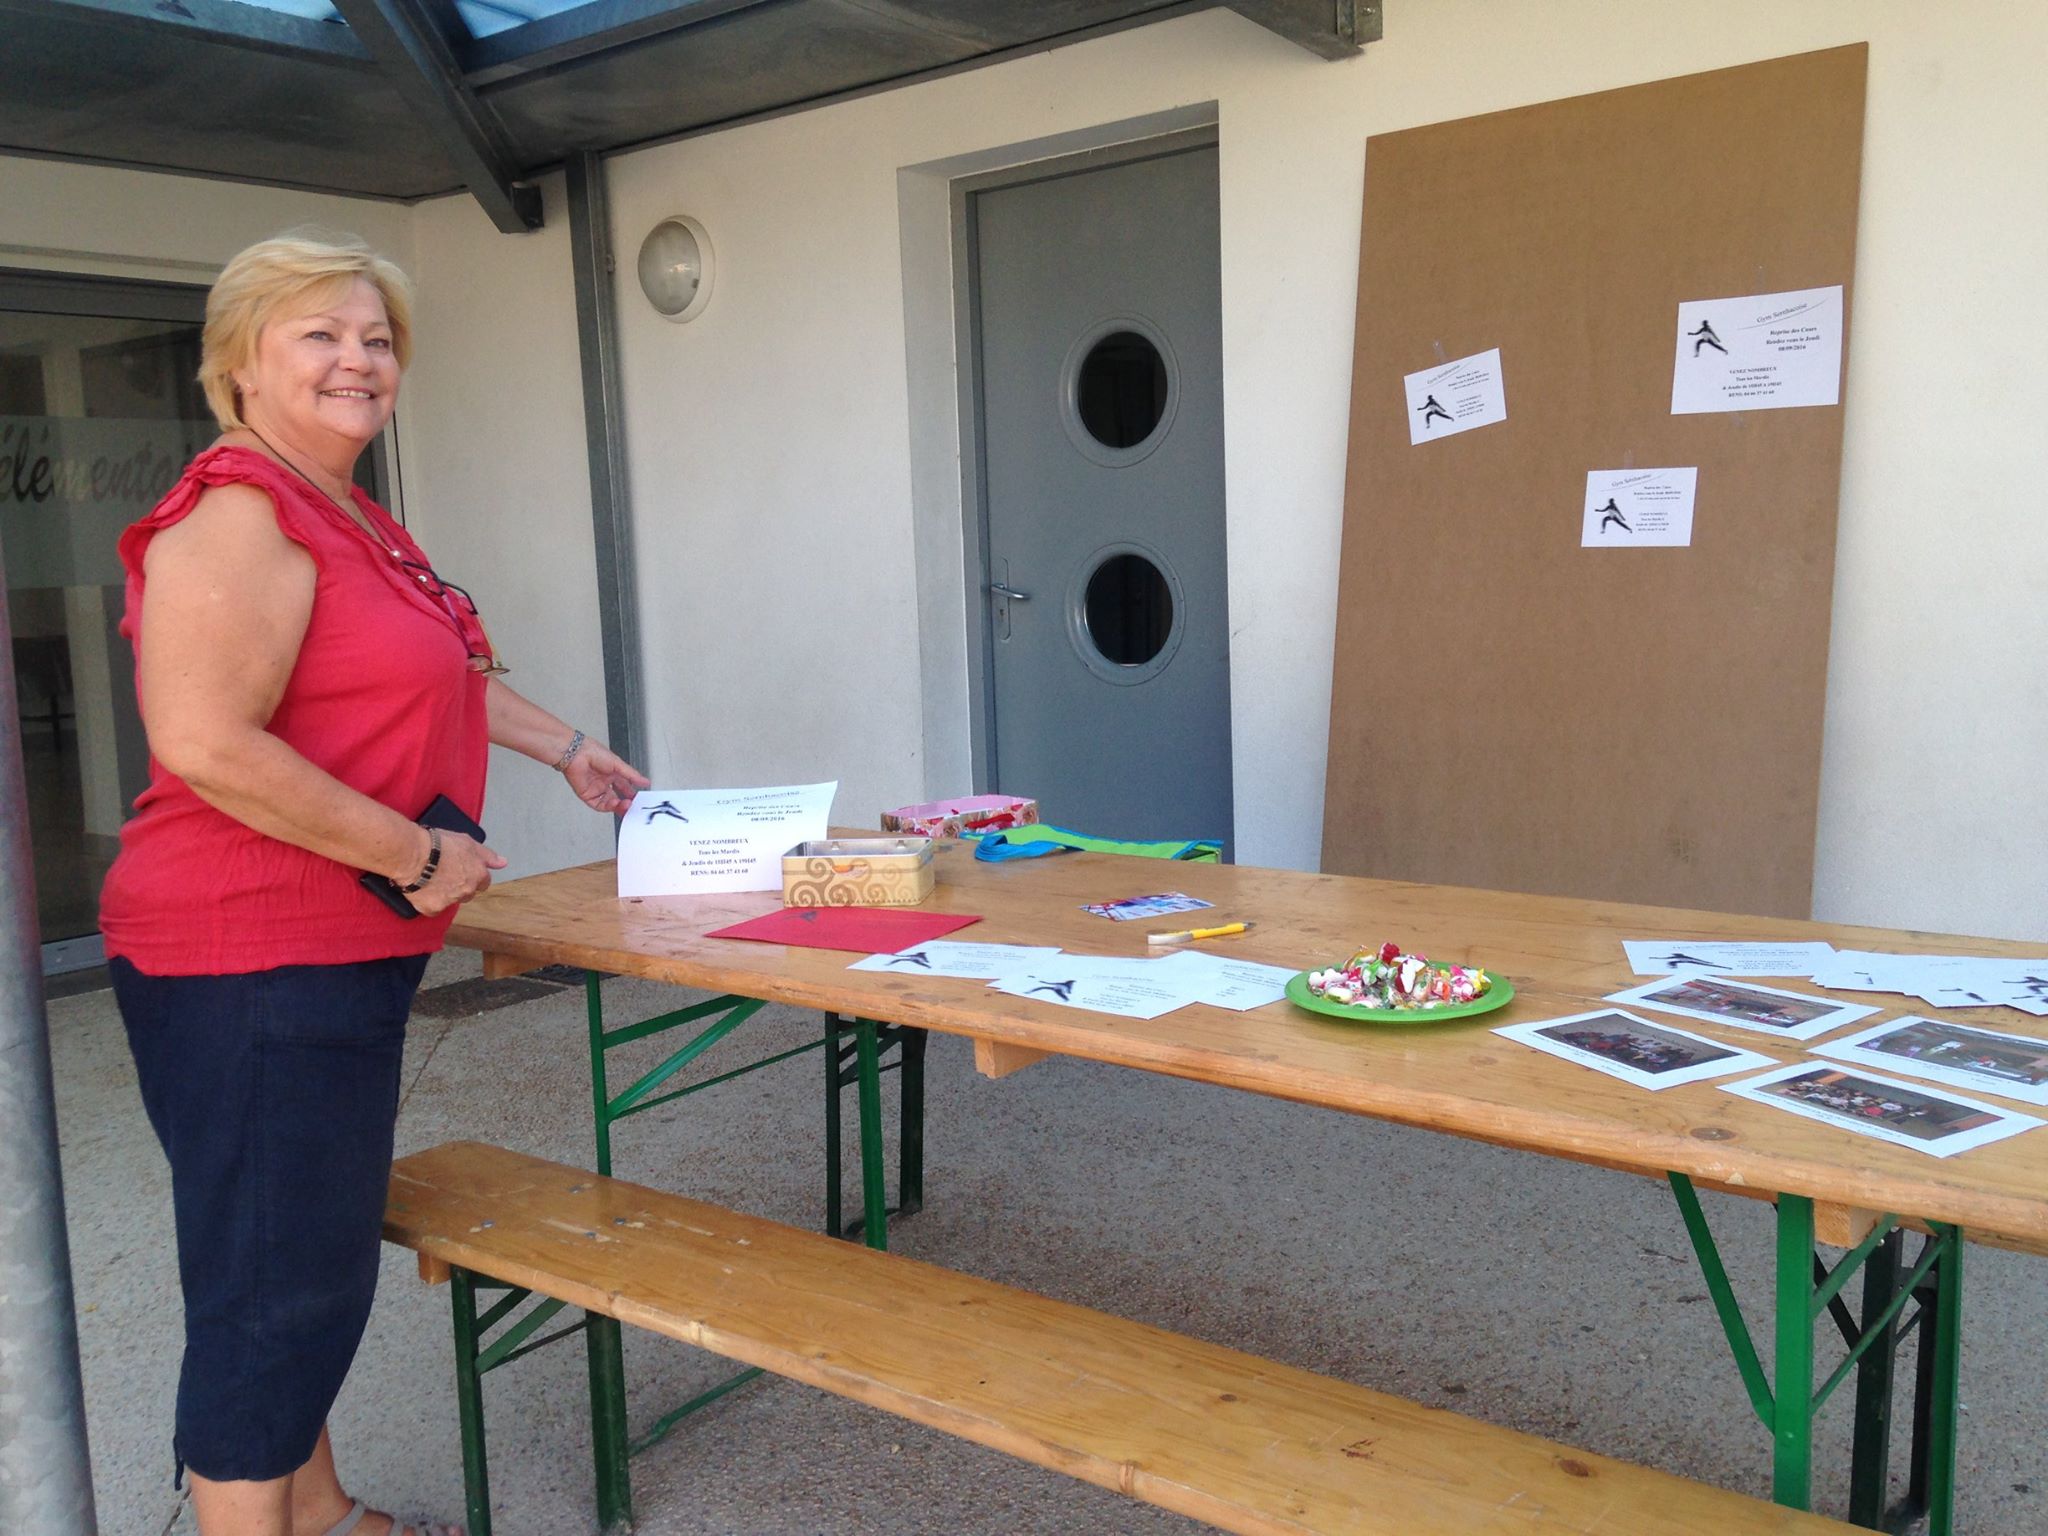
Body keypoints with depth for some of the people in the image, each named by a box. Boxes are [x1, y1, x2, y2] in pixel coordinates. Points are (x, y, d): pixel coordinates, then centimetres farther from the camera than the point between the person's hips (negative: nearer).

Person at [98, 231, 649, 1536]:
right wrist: (415, 855, -21)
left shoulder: (359, 521, 17)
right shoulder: (237, 515, -16)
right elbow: (204, 742, -27)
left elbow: (436, 674, 33)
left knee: (321, 1261, 20)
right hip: (252, 964, -10)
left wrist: (565, 748, 34)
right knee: (271, 1285, -1)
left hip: (345, 955, 10)